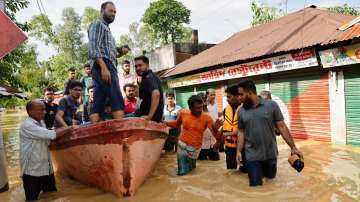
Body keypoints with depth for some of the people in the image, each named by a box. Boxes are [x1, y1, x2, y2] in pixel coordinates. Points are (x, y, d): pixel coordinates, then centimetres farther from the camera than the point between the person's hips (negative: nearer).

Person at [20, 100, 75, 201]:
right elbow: (51, 135, -27)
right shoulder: (27, 125, -20)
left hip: (47, 169, 8)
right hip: (32, 171, -8)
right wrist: (70, 128, -16)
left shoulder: (41, 122, 8)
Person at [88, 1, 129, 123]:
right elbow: (94, 48, -12)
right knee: (117, 100, -19)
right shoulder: (98, 24, 4)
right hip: (103, 66, -9)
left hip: (106, 66, 9)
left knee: (98, 104, -1)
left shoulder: (106, 28, 33)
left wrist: (120, 53, 10)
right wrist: (104, 67, -23)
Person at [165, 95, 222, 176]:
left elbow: (215, 135, -17)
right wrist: (163, 122, 2)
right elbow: (176, 124, 11)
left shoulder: (207, 117, -15)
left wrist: (215, 129, -40)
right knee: (182, 173, 3)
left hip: (195, 148, 0)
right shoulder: (183, 113, -10)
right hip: (182, 145, 1)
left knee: (191, 168, 12)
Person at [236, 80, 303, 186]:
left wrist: (293, 147, -5)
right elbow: (241, 132, 6)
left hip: (271, 154, 0)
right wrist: (239, 151, -3)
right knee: (256, 184, 6)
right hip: (252, 156, 1)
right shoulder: (242, 111, 1)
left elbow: (282, 127, -4)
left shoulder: (271, 105, -6)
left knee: (270, 178, 18)